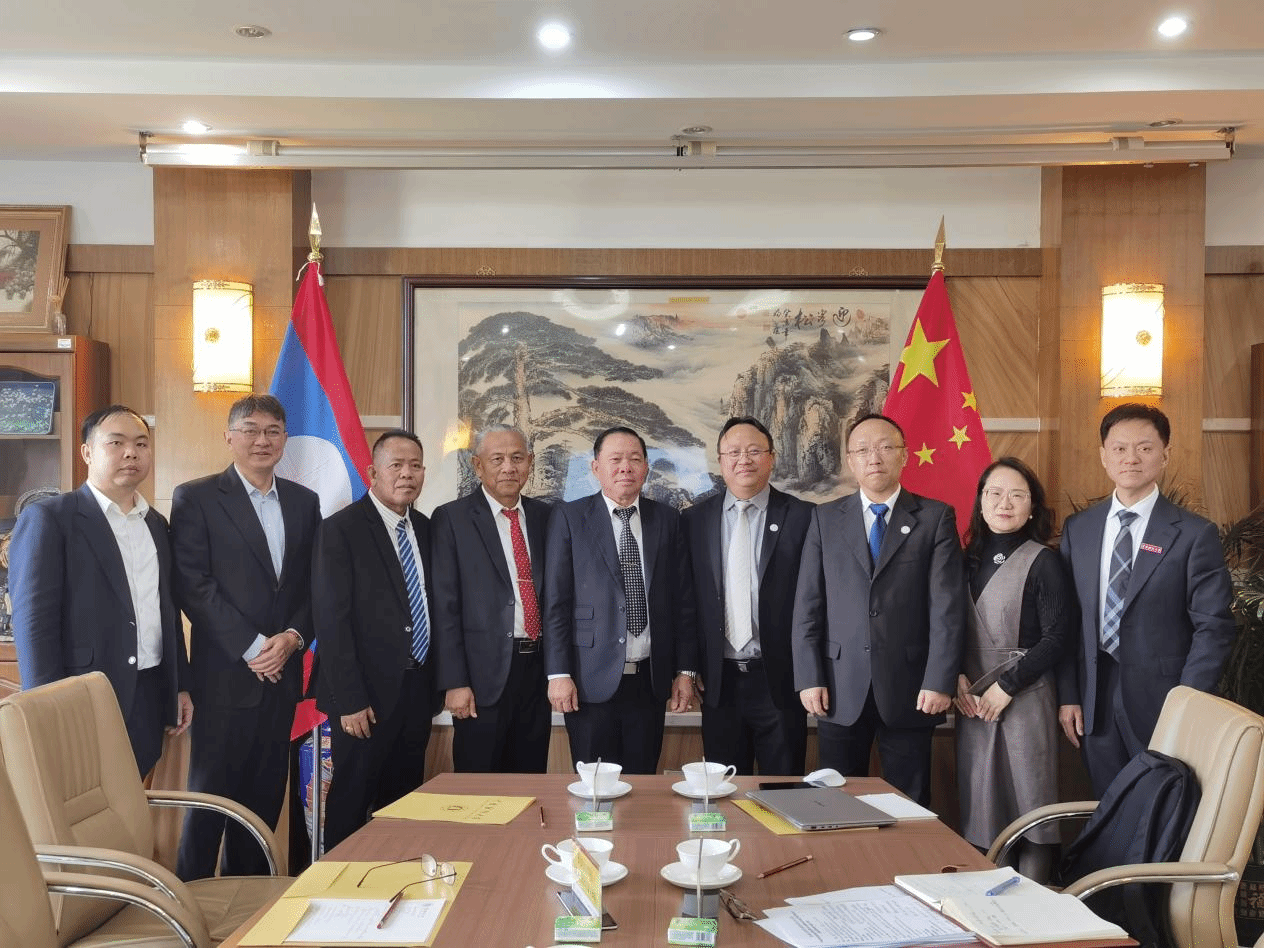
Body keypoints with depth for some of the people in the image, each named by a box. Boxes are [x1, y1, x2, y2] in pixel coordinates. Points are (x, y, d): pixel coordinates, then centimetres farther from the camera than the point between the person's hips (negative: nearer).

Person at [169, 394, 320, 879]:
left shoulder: (304, 502, 12)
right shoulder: (195, 498, -3)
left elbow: (315, 583, 11)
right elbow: (193, 584, -10)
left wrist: (293, 636, -7)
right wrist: (251, 647, -14)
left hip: (282, 670, 5)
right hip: (225, 672, -4)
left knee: (265, 794, 11)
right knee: (211, 791, 2)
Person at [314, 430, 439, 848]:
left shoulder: (426, 529, 10)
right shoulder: (340, 529, -9)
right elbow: (332, 620, -14)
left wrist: (436, 684, 8)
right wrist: (350, 701, -17)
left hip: (417, 691, 6)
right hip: (368, 694, -6)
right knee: (351, 804, 5)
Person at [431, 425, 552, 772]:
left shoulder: (544, 516, 11)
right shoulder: (451, 519, -3)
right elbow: (445, 607, -7)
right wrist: (454, 683, -12)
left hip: (537, 669, 4)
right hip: (484, 678, -4)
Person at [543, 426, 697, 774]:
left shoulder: (667, 520, 9)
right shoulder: (568, 517, 0)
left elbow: (682, 599, 9)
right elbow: (555, 601, -3)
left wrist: (685, 670, 6)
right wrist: (559, 673, -8)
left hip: (650, 680, 3)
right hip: (592, 680, -2)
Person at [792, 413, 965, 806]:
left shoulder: (935, 517, 3)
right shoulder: (825, 518, 8)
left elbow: (947, 607, -3)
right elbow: (807, 606, 5)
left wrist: (940, 682, -10)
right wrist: (809, 678, -3)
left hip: (909, 691, -1)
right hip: (840, 690, 2)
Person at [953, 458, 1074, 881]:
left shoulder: (1044, 563, -6)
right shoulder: (971, 559, 10)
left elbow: (1058, 637, -11)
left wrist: (1006, 686, -13)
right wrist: (958, 676, -1)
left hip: (1025, 701, -5)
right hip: (973, 701, 5)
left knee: (1028, 802, 0)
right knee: (979, 804, 8)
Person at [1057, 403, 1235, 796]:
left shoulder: (1195, 534, -6)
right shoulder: (1077, 528, 6)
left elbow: (1213, 628, -7)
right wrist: (1068, 696, 2)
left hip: (1161, 704, -3)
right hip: (1094, 704, 3)